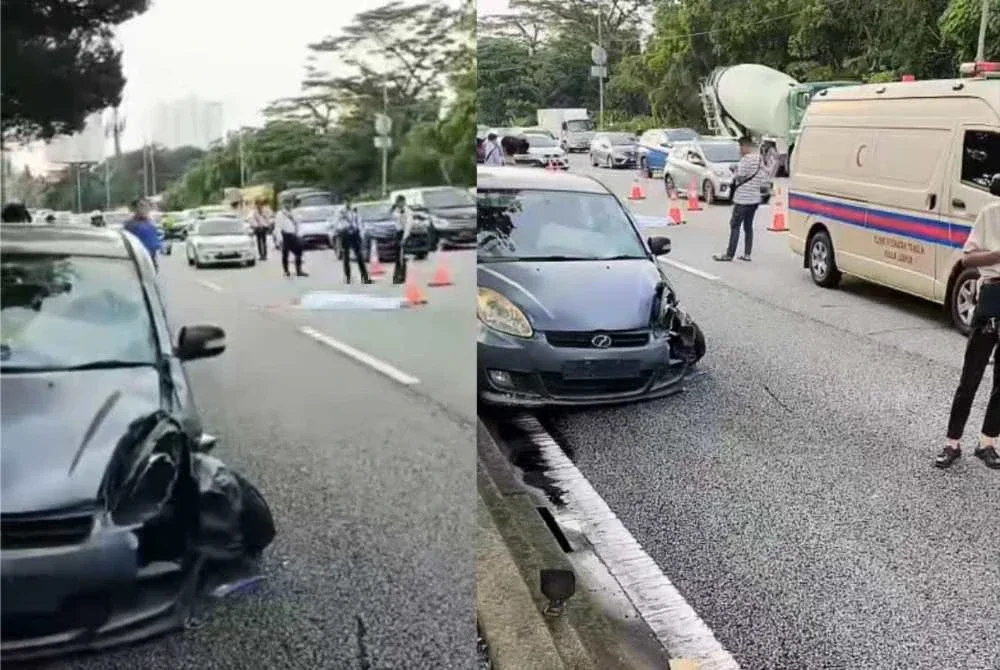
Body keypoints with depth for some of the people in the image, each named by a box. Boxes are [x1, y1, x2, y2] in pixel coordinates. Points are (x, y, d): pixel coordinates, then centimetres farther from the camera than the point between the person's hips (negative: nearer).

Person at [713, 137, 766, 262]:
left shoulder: (746, 159, -15)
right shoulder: (760, 159, 10)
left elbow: (739, 176, -13)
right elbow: (764, 177, 13)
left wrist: (734, 171, 6)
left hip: (743, 199, -8)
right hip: (755, 198, 8)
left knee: (735, 225, -3)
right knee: (748, 226, 13)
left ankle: (729, 254, -2)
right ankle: (747, 254, 13)